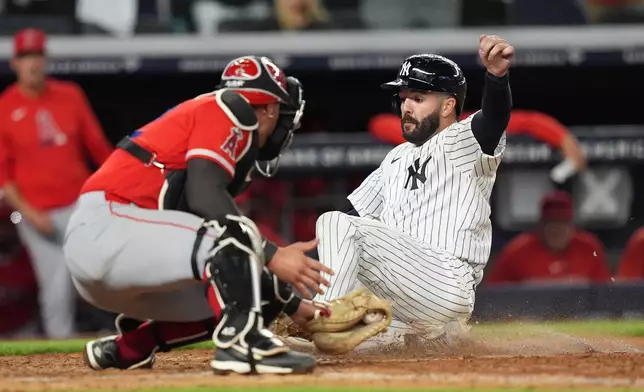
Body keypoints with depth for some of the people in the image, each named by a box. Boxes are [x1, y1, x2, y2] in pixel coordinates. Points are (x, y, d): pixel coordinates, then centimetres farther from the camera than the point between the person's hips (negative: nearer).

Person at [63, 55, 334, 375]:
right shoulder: (231, 109, -3)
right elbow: (203, 198, -19)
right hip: (105, 231, -10)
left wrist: (292, 304, 25)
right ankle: (242, 345, -30)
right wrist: (272, 256, -24)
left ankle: (126, 347, 24)